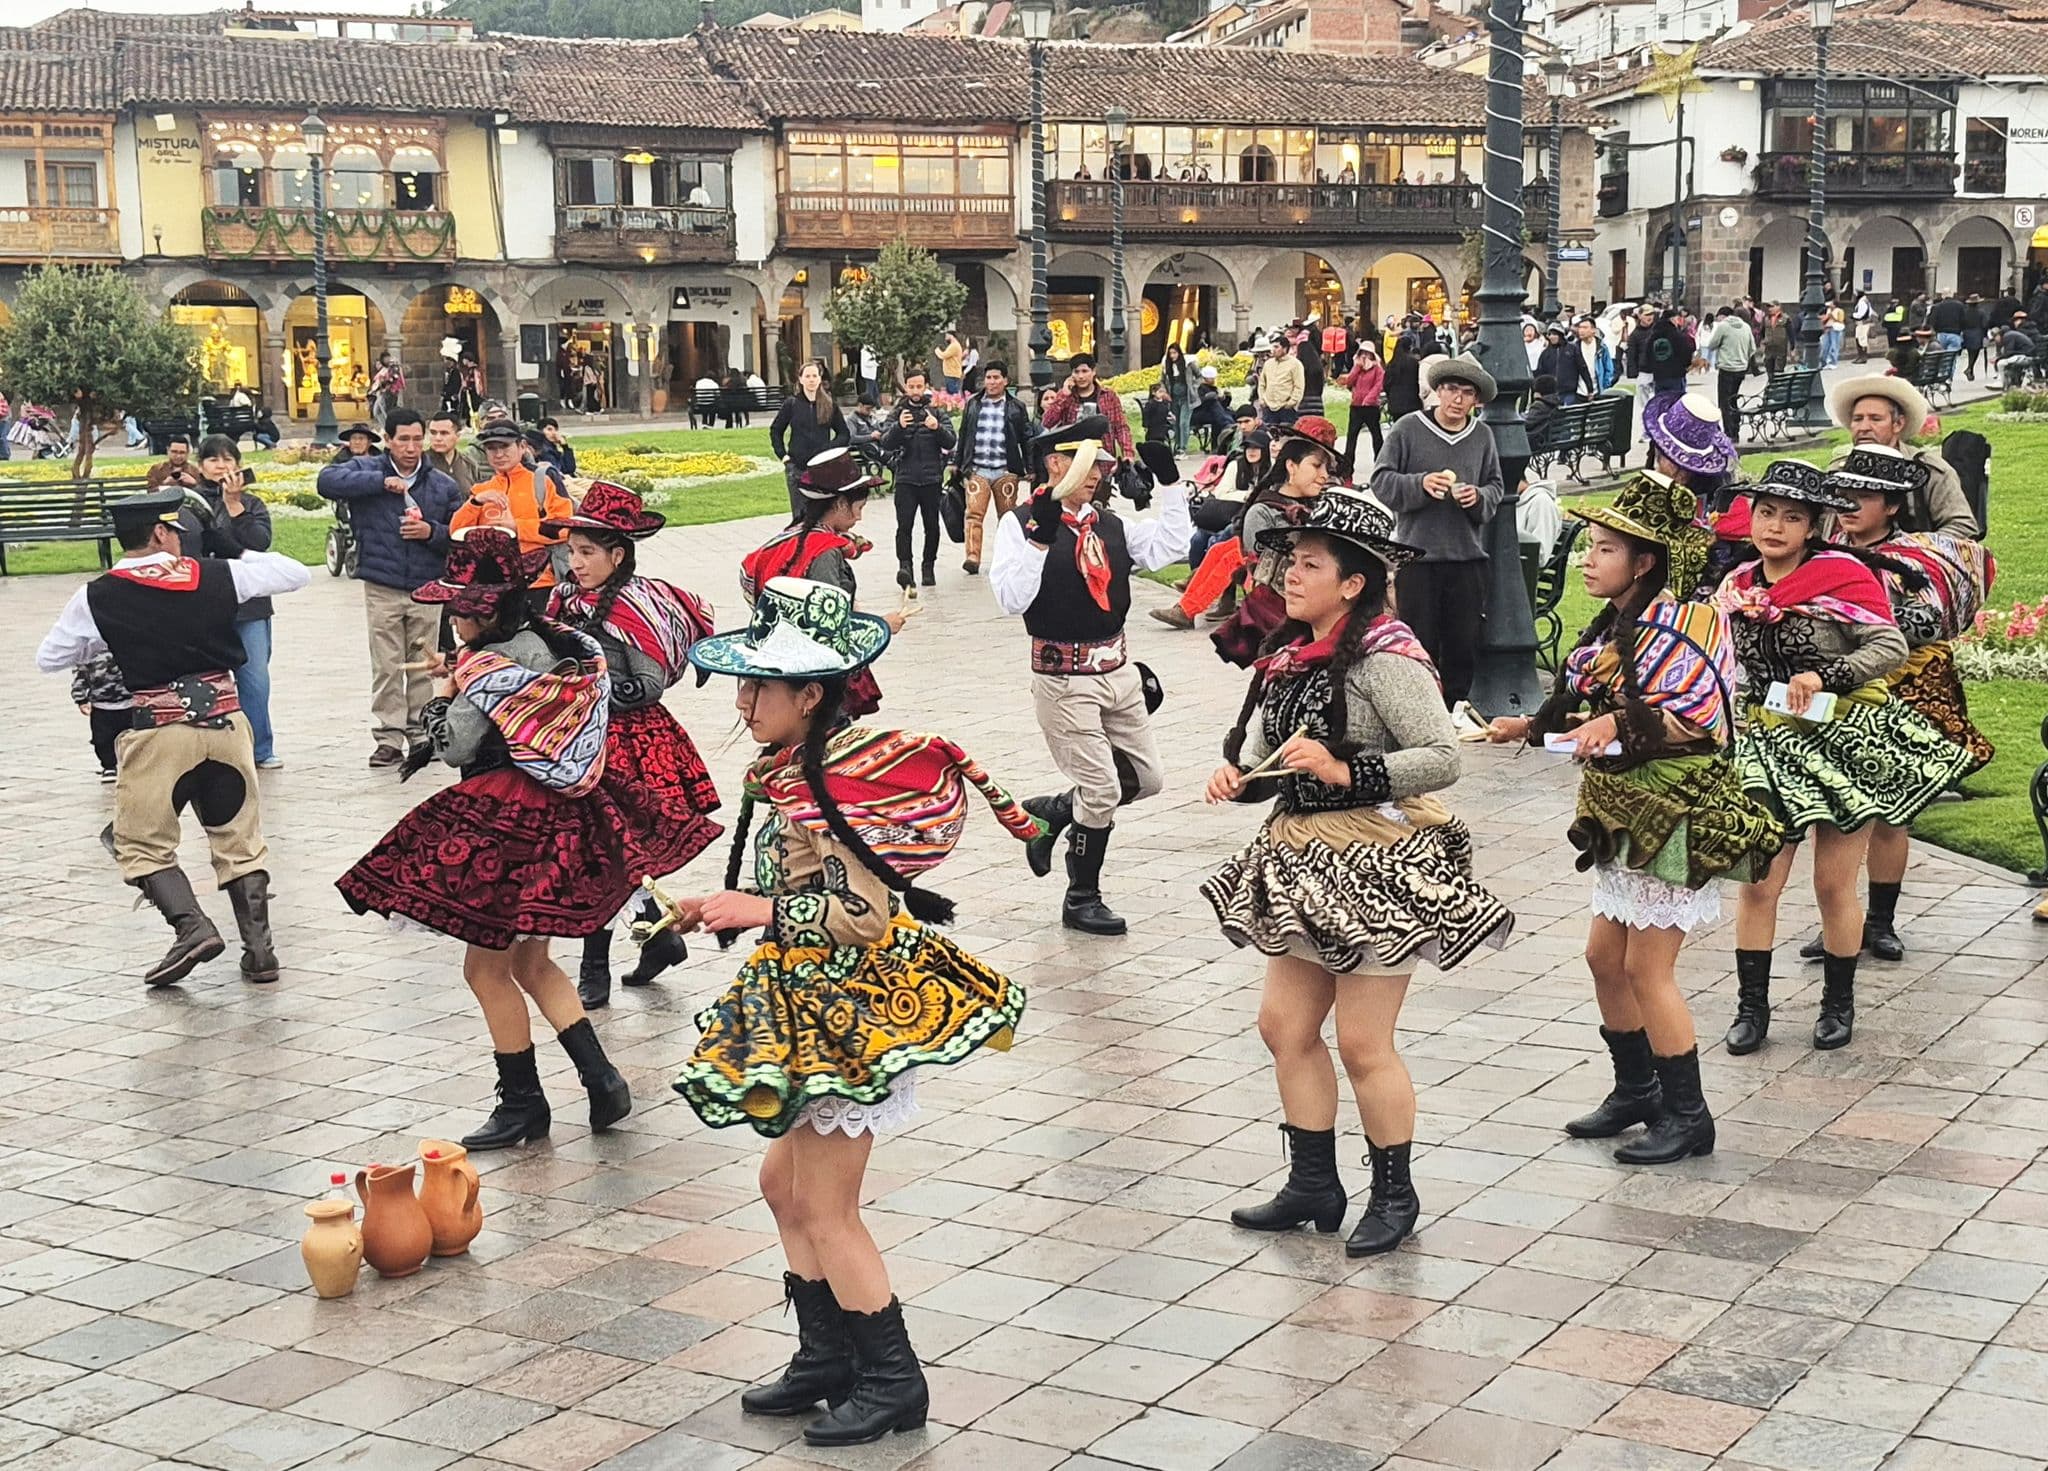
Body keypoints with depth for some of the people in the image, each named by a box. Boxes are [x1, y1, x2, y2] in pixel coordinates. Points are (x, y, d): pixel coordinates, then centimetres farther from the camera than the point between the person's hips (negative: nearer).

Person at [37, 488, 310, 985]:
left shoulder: (97, 597, -2)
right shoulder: (219, 576, 1)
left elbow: (49, 658, 11)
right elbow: (296, 574, 13)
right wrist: (249, 556, 30)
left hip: (157, 730, -3)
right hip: (226, 720, 3)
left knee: (143, 844, 10)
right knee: (240, 840, 15)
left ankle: (191, 927, -9)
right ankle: (259, 947, 11)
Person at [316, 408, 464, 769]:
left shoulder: (443, 486, 8)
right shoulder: (368, 469, 3)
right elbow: (327, 481, -15)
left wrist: (432, 532, -11)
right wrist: (380, 482, -19)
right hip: (382, 589, -2)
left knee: (422, 667, 8)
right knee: (386, 668, -1)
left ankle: (420, 734, 17)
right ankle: (388, 739, 4)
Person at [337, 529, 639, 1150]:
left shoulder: (487, 668, -18)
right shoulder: (570, 645, 4)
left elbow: (454, 748, -11)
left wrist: (442, 689, 6)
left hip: (504, 825, -8)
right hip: (563, 819, 8)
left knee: (486, 967, 6)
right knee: (531, 962, 20)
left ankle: (523, 1104, 14)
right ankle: (602, 1079, 14)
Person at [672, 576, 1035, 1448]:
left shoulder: (836, 783, -22)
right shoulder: (785, 773, 7)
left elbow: (866, 916, -25)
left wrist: (761, 912, -21)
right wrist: (726, 912, 9)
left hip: (847, 1011, -10)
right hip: (805, 1008, 10)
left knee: (825, 1210, -1)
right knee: (785, 1182, 17)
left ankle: (891, 1380, 13)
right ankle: (826, 1358, 29)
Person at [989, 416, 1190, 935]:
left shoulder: (1109, 523, 10)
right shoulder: (1021, 523, -9)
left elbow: (1168, 547, 6)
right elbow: (1011, 597, -20)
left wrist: (1170, 483, -1)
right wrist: (1039, 538, -29)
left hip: (1116, 669, 7)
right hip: (1063, 678, -7)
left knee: (1146, 777, 12)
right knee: (1101, 791, -3)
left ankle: (1050, 811, 32)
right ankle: (1081, 900, 16)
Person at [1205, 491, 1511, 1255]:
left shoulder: (1383, 657, -17)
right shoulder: (1290, 654, 8)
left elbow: (1443, 759, -21)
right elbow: (1267, 755, 16)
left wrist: (1346, 771, -26)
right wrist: (1238, 777, -5)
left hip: (1378, 864, -8)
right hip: (1306, 862, 9)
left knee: (1362, 1042, -1)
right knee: (1285, 1024, 11)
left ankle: (1395, 1194, 18)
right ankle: (1313, 1184, 25)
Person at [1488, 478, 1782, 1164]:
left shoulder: (1682, 622, -16)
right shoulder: (1616, 626, 11)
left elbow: (1698, 720, -22)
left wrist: (1620, 725, -30)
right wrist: (1530, 726, 13)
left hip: (1678, 816, -9)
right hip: (1628, 812, 9)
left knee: (1647, 967, -5)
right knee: (1605, 955, 13)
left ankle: (1687, 1116, 7)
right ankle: (1635, 1091, 29)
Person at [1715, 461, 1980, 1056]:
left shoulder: (1841, 573, -11)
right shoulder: (1737, 586, 5)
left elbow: (1891, 647, -17)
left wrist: (1823, 677, -25)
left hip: (1849, 739, -4)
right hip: (1775, 748, 4)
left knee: (1834, 886, 4)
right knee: (1759, 883, 1)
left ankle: (1839, 1002, 23)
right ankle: (1751, 1008, 12)